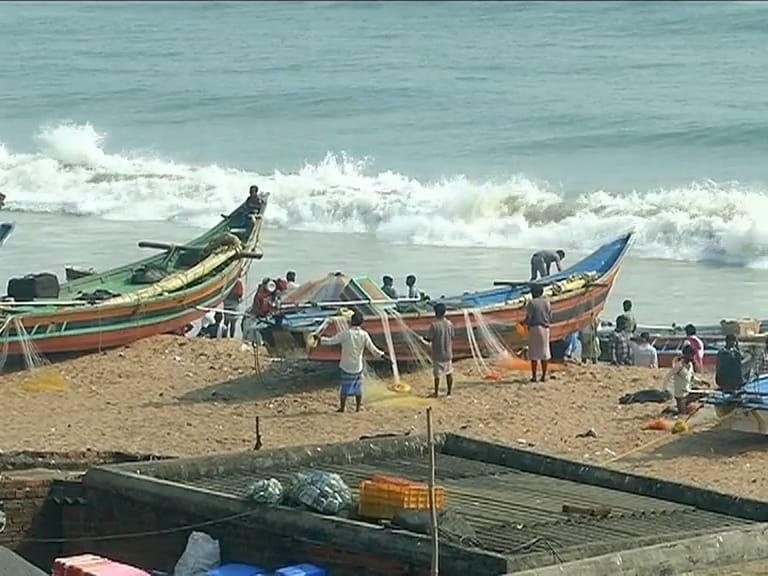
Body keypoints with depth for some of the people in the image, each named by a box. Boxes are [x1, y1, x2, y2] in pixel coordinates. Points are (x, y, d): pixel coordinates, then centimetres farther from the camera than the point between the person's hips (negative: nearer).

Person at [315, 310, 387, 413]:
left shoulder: (345, 333, -15)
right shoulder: (364, 335, -8)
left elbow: (331, 341, -14)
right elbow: (372, 349, -3)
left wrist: (319, 339, -2)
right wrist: (382, 355, 10)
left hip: (345, 366, -2)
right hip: (358, 367, 2)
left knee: (344, 387, 8)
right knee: (358, 388, 15)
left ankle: (342, 408, 11)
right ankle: (358, 408, 18)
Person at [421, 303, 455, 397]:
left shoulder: (434, 325, -18)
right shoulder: (449, 324, -3)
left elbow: (429, 340, -13)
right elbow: (451, 339, 5)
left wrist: (423, 339, 8)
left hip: (437, 355, -4)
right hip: (448, 354, 4)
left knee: (437, 375, 4)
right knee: (449, 373, 14)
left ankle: (436, 393, 11)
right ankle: (449, 392, 21)